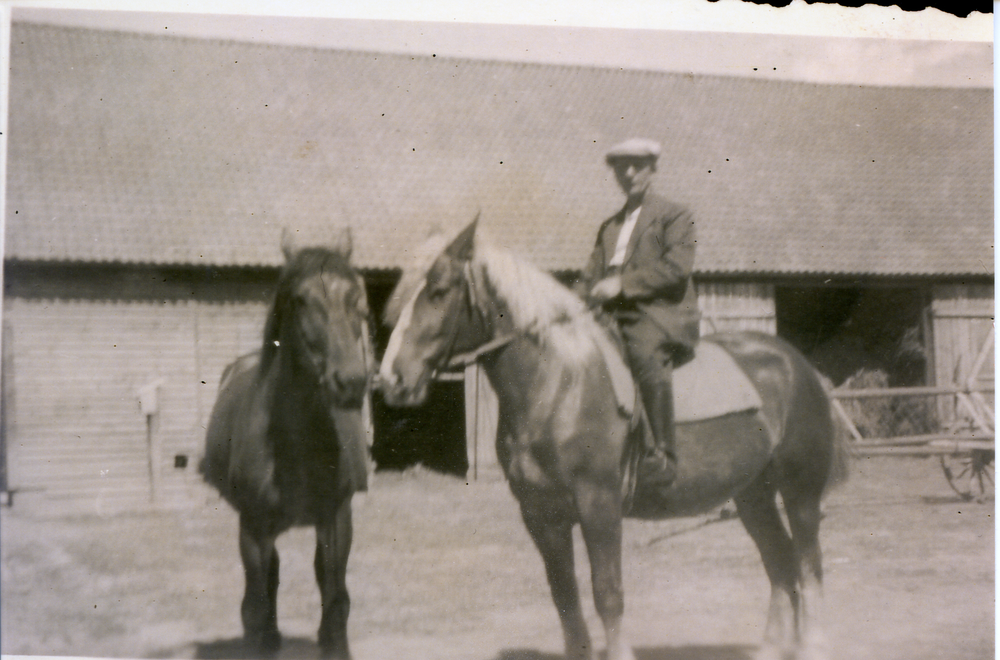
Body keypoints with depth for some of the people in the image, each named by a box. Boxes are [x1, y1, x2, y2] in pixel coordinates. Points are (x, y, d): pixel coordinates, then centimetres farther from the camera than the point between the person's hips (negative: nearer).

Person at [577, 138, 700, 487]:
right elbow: (593, 273, 24)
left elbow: (677, 265, -8)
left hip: (663, 315, -7)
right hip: (615, 317, 7)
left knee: (644, 352, -38)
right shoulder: (609, 226, 27)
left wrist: (622, 283, -16)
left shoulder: (674, 216, 8)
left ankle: (663, 454, -37)